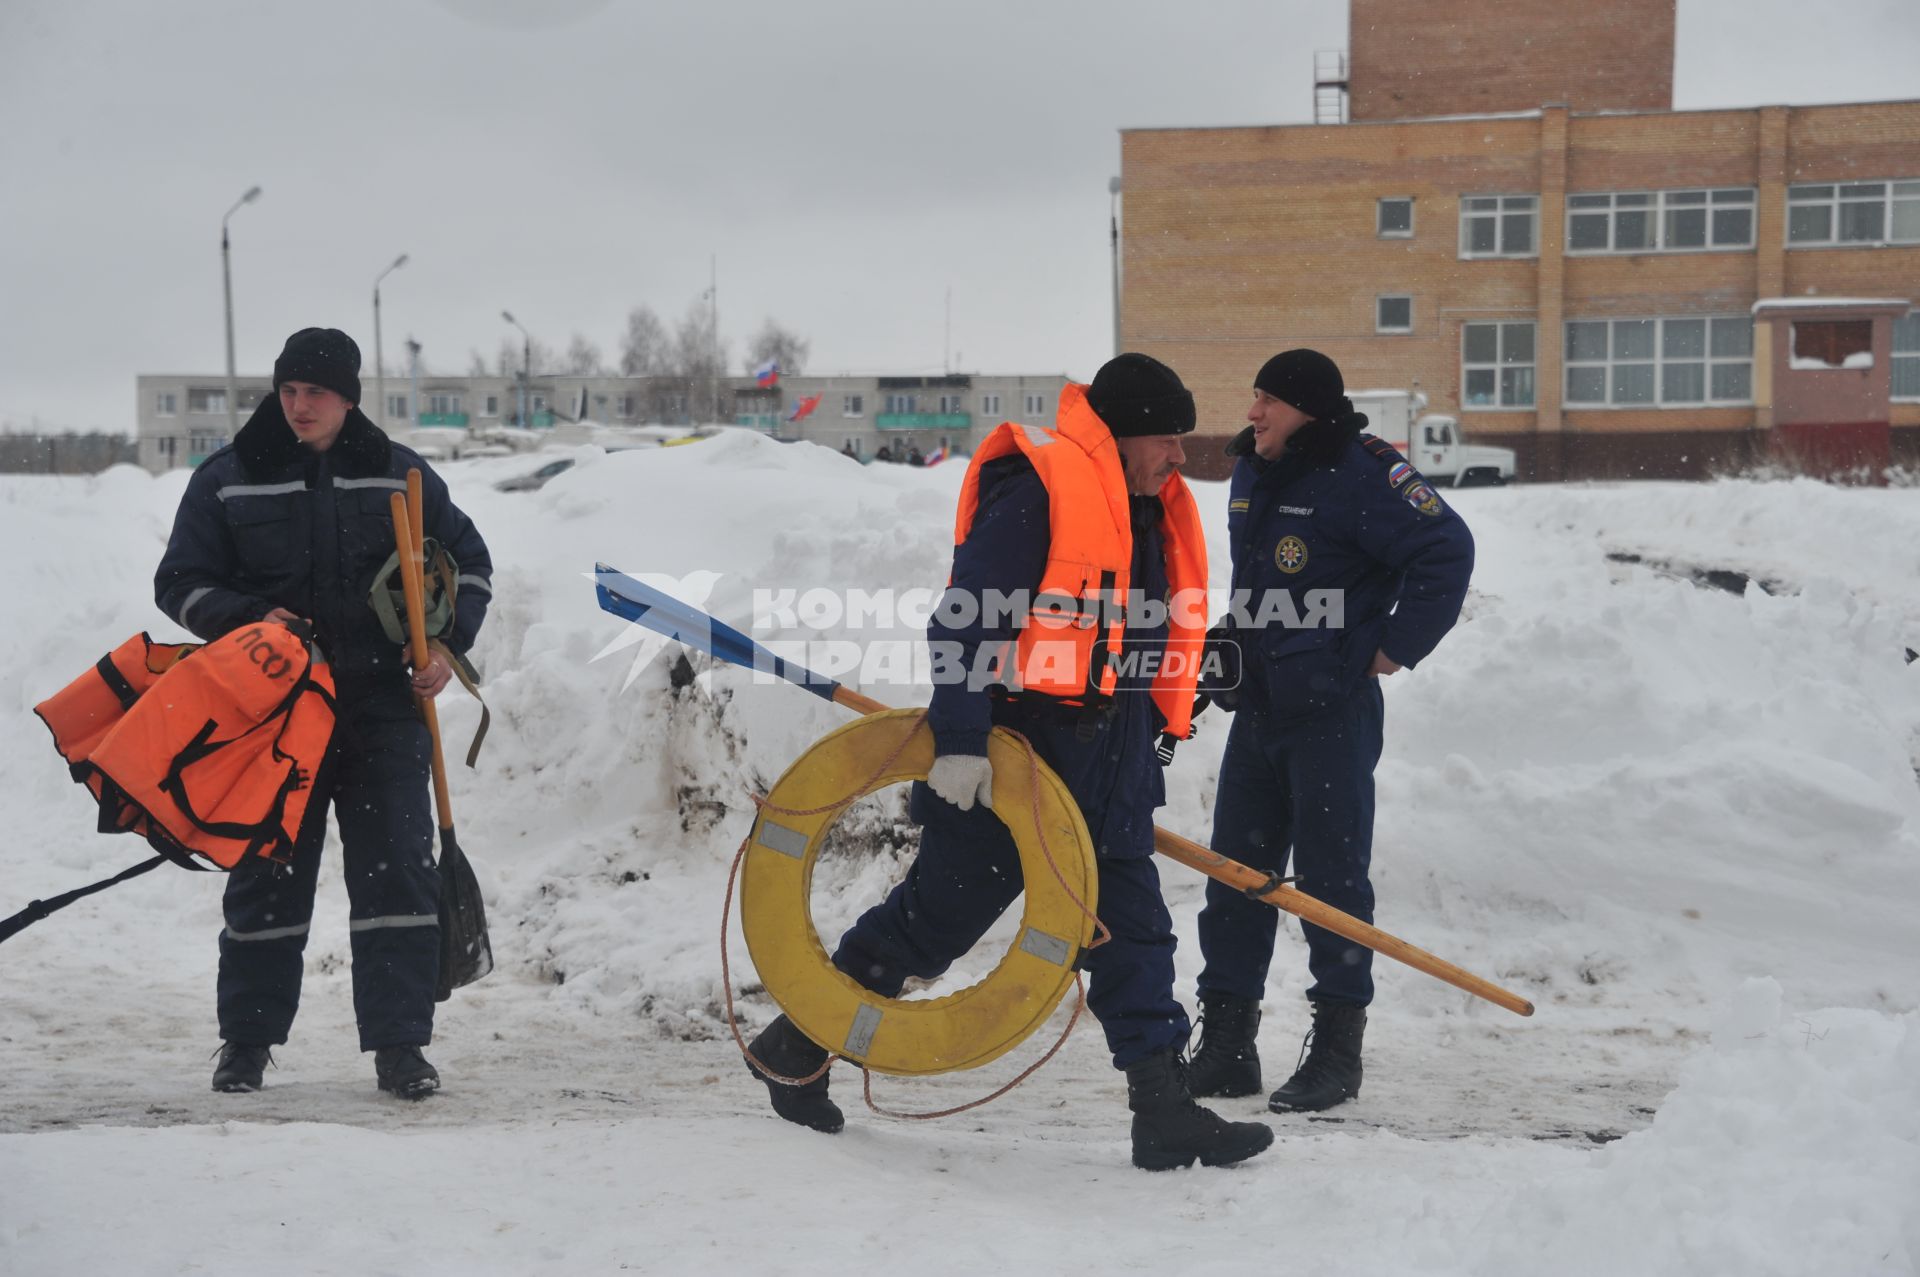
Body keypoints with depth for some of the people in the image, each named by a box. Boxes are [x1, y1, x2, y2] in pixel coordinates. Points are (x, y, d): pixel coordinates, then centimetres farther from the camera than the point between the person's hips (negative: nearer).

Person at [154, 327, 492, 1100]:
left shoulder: (399, 475, 6)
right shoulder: (227, 480, 2)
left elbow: (468, 560, 16)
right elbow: (179, 584, 5)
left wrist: (448, 644, 0)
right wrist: (249, 618, -14)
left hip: (382, 709, 1)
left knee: (397, 868, -5)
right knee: (267, 871, 6)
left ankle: (399, 1044, 1)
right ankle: (247, 1041, 20)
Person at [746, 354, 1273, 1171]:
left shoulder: (1150, 512, 15)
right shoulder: (1038, 493, -14)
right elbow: (965, 621, -19)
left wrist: (1140, 748, 23)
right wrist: (959, 740, -25)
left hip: (1106, 766, 8)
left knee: (1131, 928, 4)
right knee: (937, 914, 1)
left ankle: (1162, 1110, 7)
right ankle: (795, 1043, 18)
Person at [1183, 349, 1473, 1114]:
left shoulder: (1362, 475, -13)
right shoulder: (1250, 474, 13)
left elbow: (1447, 549, -17)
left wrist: (1395, 647, -13)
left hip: (1332, 709, -8)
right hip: (1257, 706, 8)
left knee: (1331, 875, -2)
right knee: (1235, 871, 8)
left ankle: (1337, 1049, 7)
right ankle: (1226, 1044, 15)